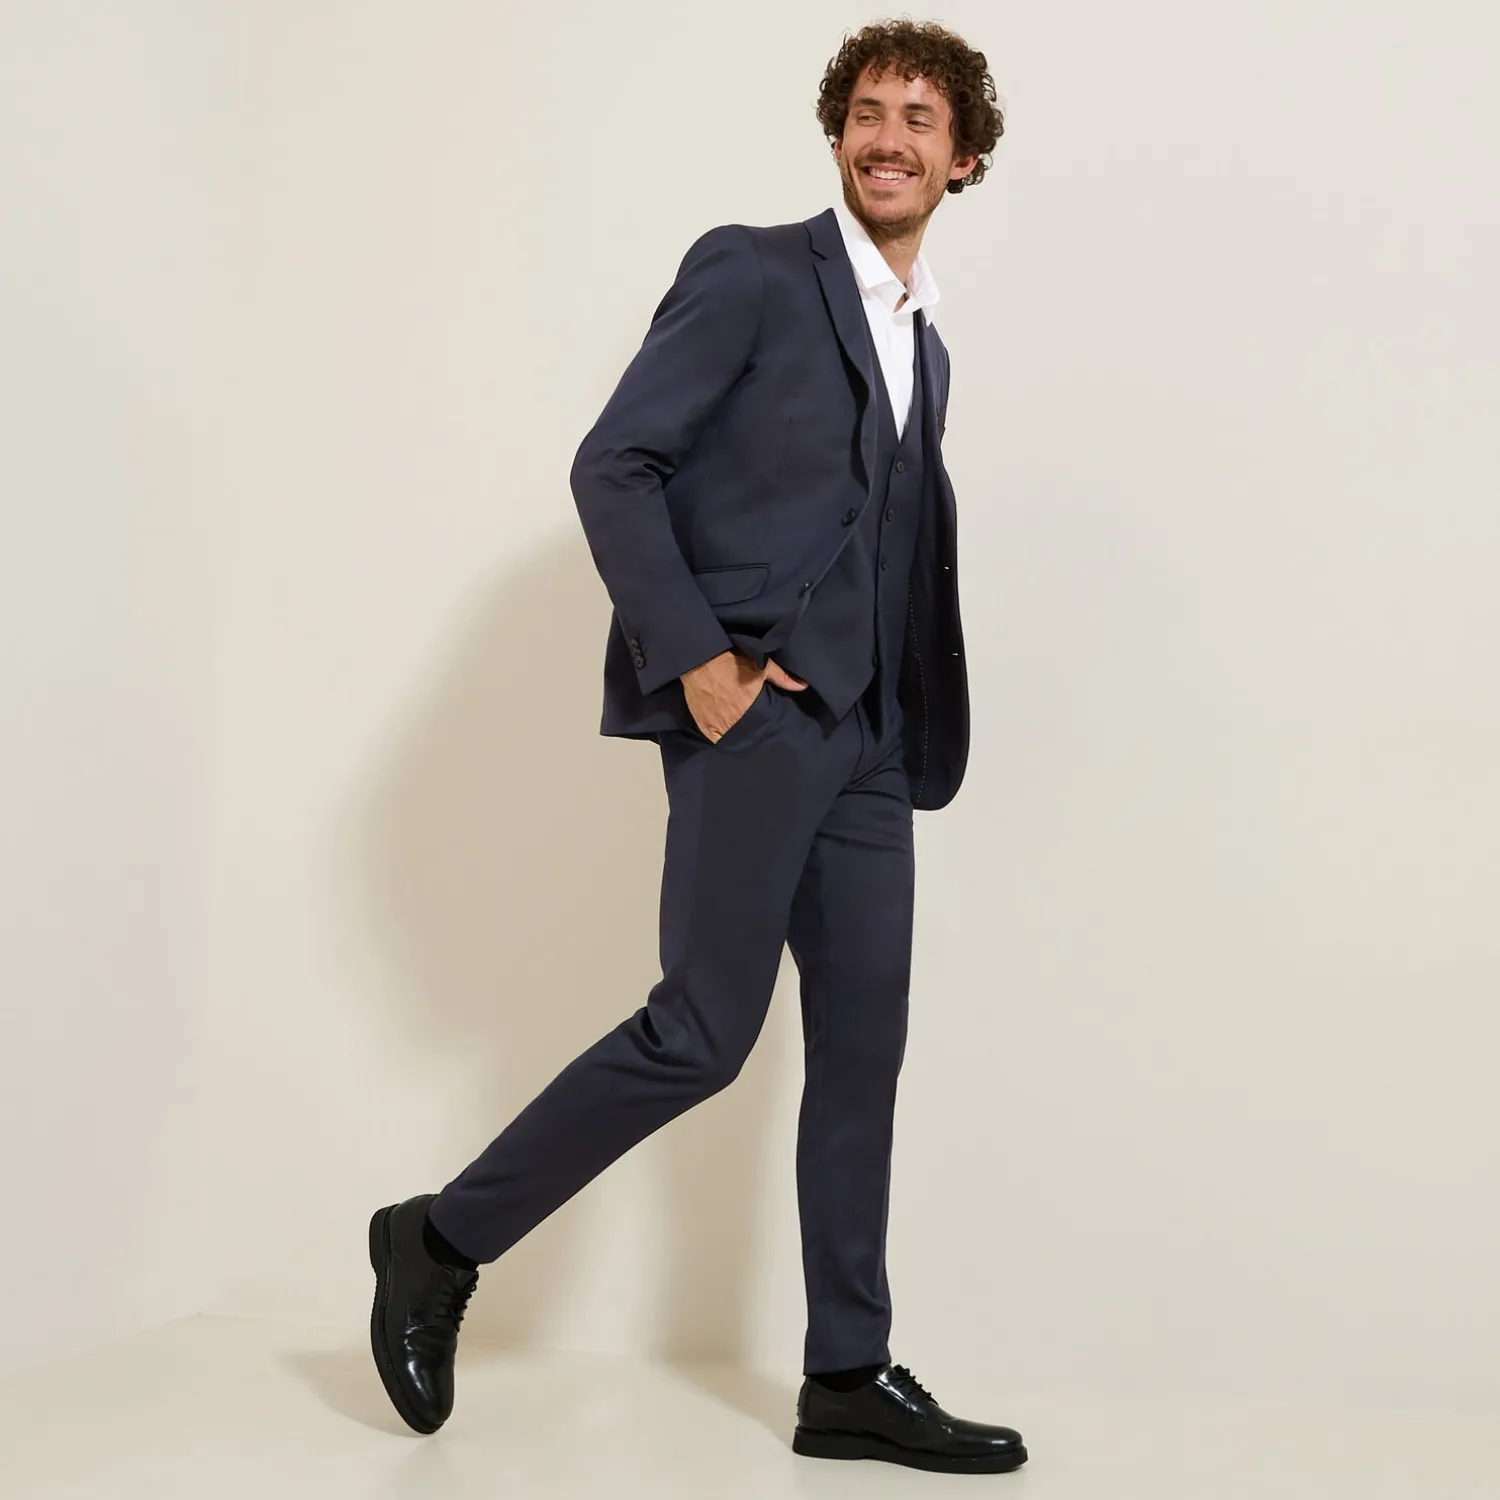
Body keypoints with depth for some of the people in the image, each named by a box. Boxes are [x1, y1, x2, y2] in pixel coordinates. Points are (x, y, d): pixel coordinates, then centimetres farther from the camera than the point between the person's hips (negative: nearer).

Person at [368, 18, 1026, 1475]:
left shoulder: (924, 344, 21)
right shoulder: (750, 273, -1)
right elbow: (612, 465, -9)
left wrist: (917, 725, 10)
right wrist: (696, 661, -15)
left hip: (864, 735, 8)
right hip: (751, 705, -7)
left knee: (864, 1041, 5)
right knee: (702, 1029, -11)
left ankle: (849, 1377, 13)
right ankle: (442, 1243, 6)